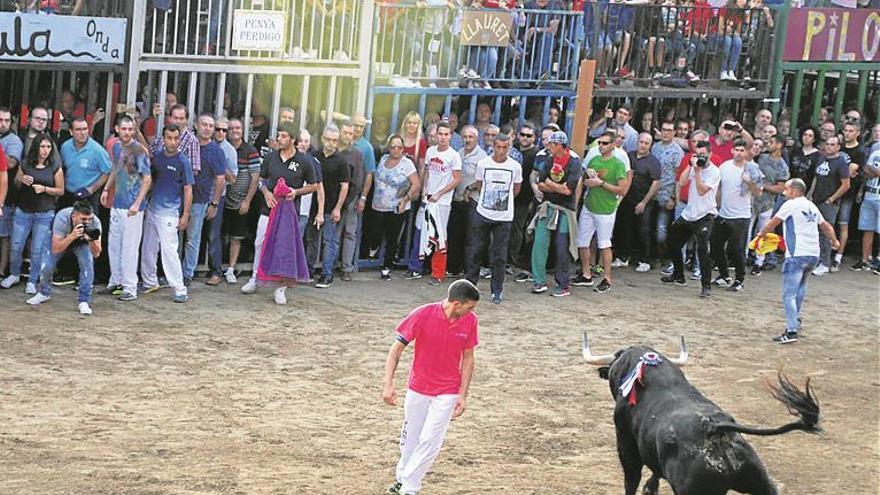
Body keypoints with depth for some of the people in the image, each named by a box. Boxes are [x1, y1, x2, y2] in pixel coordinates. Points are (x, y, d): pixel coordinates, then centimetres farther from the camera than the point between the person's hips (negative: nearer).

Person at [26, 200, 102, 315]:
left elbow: (96, 254, -30)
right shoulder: (62, 218, -40)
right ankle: (44, 293, 17)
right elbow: (55, 249, -41)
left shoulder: (95, 222, -34)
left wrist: (92, 240, -50)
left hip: (82, 242, 1)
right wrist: (72, 236, -55)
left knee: (88, 266, -23)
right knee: (46, 266, -14)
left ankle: (83, 301, -6)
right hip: (61, 240, -1)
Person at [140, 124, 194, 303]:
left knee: (169, 251, -11)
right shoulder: (156, 156, 6)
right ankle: (150, 283, 30)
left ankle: (180, 290, -8)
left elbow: (188, 190, -5)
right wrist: (145, 202, 11)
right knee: (148, 249, 14)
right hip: (151, 208, 6)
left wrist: (185, 215, -9)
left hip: (169, 212, -6)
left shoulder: (182, 161, -7)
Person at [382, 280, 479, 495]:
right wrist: (388, 384, -18)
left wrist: (463, 394, -3)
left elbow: (467, 358, 1)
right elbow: (397, 348, -12)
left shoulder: (470, 321, -10)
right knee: (410, 438, 12)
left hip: (447, 393, 0)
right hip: (418, 388, 0)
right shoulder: (422, 315, -19)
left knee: (430, 441, -5)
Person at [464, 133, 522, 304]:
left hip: (504, 217, -1)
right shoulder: (483, 164, -1)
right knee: (475, 251, 3)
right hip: (482, 213, 1)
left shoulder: (515, 167, -3)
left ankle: (497, 291, 10)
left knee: (499, 256, 1)